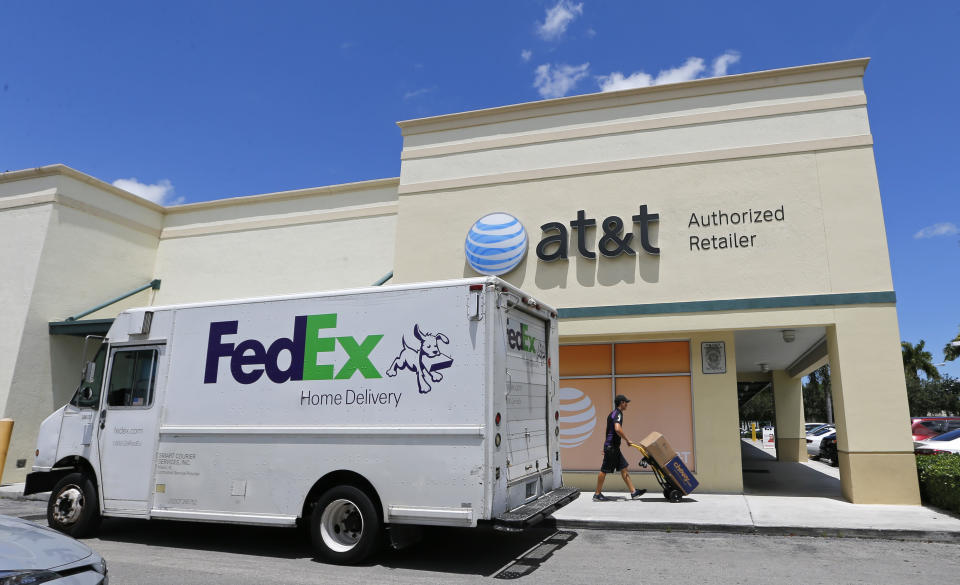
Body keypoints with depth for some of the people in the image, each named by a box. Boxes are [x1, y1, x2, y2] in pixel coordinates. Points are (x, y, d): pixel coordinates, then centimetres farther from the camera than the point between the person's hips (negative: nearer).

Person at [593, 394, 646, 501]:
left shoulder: (613, 414, 17)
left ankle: (633, 492, 14)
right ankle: (597, 494, 4)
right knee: (604, 470, -3)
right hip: (611, 447, -10)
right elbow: (617, 429, -32)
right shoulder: (617, 414, -15)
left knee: (623, 468, 11)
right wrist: (627, 440, -20)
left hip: (614, 447, 10)